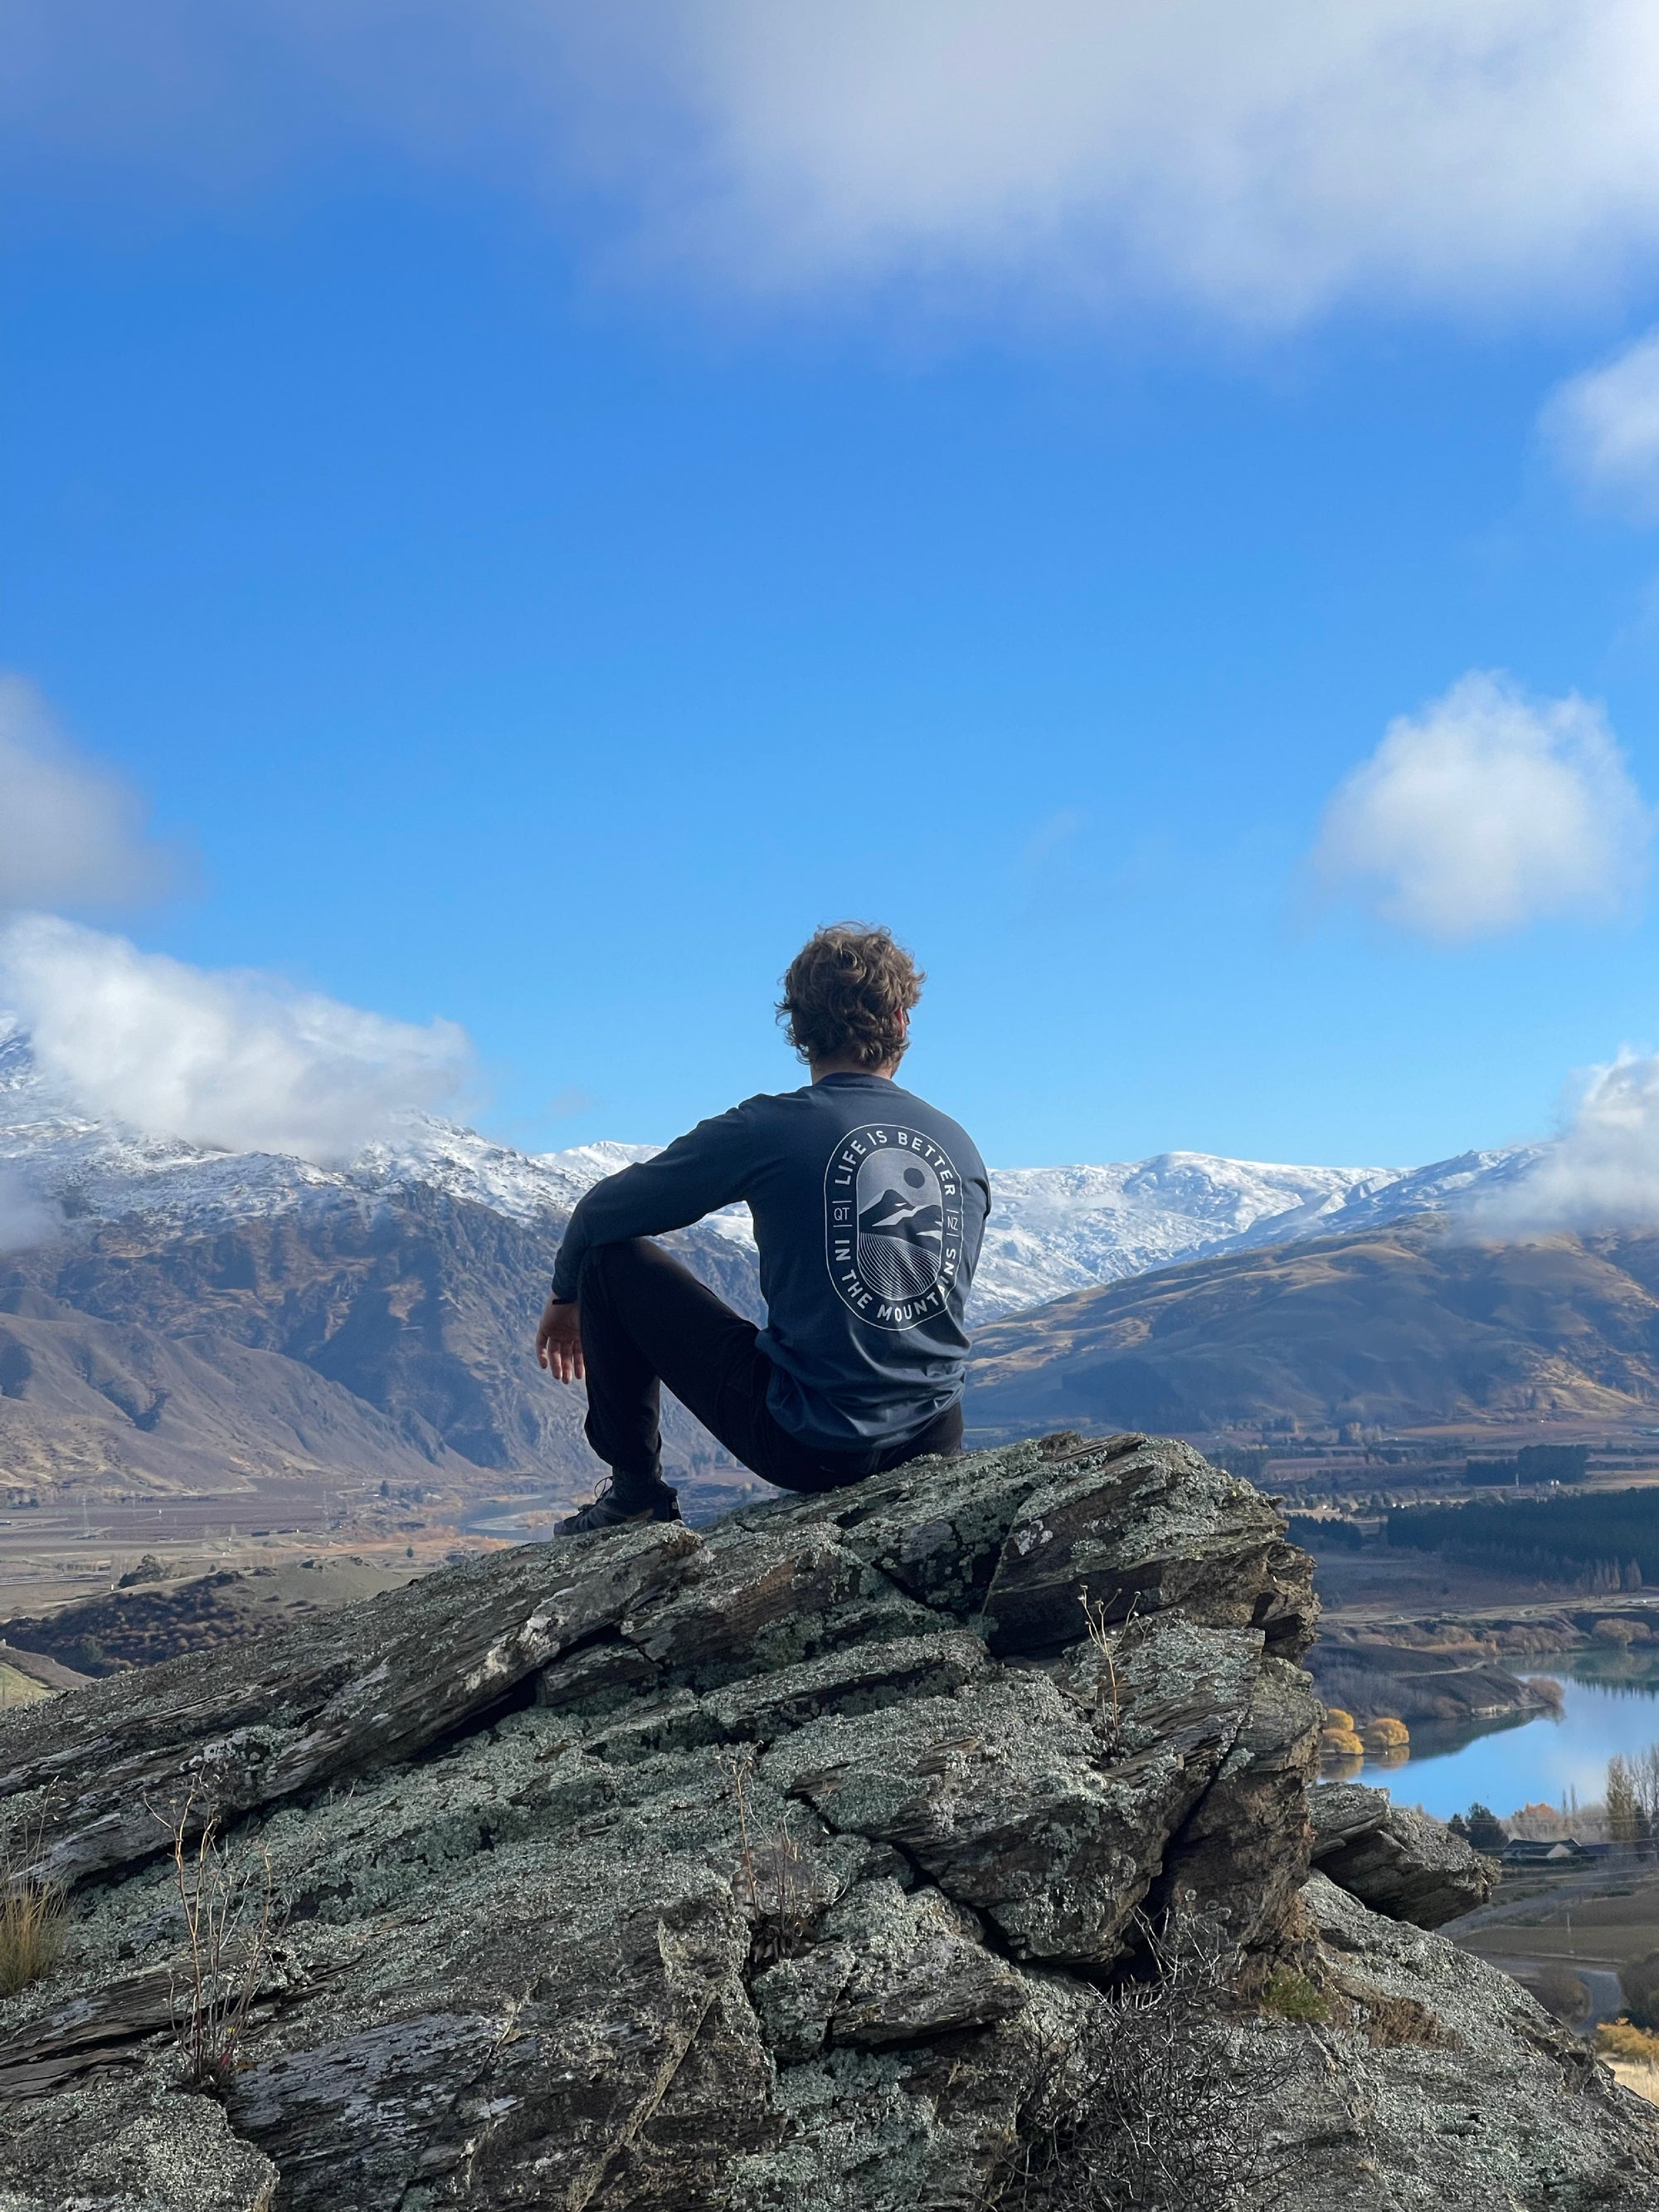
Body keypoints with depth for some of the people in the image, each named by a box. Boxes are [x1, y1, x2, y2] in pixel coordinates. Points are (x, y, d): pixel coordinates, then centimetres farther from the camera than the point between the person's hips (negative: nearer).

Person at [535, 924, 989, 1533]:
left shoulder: (770, 1129, -10)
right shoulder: (960, 1145, 4)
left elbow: (601, 1212, 0)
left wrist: (566, 1298, 20)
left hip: (806, 1444, -5)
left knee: (613, 1255, 7)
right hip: (933, 1441, 5)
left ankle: (636, 1493, 16)